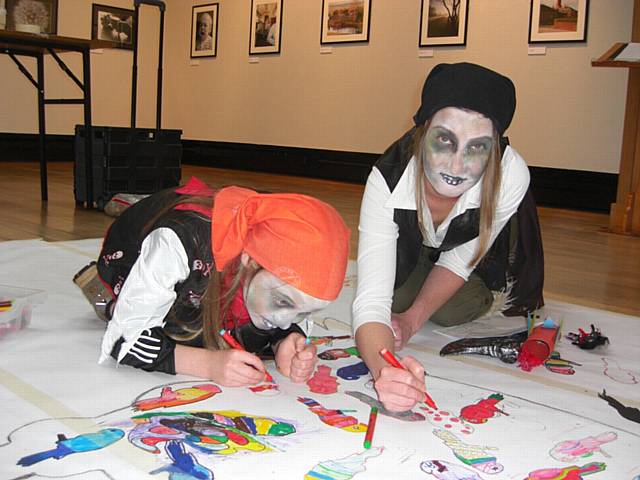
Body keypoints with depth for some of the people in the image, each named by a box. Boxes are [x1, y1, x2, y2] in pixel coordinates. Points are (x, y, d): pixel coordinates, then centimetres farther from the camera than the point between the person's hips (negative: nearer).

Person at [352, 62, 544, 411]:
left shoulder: (511, 175, -42)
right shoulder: (387, 181, -44)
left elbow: (460, 259, -21)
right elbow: (371, 301, -49)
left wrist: (413, 319, -26)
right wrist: (383, 369, -69)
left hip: (482, 242, 0)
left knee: (450, 313, -12)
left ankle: (487, 296, 24)